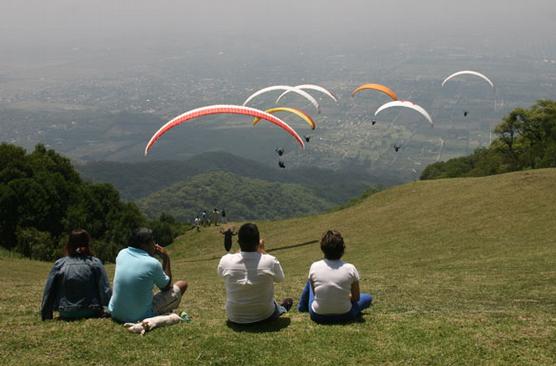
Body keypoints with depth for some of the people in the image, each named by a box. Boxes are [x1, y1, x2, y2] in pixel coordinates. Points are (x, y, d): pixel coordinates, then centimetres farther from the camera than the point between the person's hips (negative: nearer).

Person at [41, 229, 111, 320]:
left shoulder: (59, 264, 1)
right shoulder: (95, 263, -2)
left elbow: (49, 292, 5)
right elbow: (105, 290, -6)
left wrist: (46, 317, 15)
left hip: (66, 315, 3)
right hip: (91, 313, -3)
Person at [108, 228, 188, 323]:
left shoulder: (122, 254, -3)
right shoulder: (153, 263, -18)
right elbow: (166, 287, 2)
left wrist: (151, 254, 13)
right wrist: (166, 259, 5)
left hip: (116, 314, 6)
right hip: (141, 317, -6)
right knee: (182, 285, 8)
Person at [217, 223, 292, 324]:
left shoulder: (225, 261, -20)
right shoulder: (270, 261, -24)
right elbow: (280, 278, -2)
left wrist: (241, 251, 0)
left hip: (234, 317, 1)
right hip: (264, 316, -1)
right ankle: (282, 308, 59)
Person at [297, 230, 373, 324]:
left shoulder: (314, 267, -14)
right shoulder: (350, 269, -17)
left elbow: (314, 292, 2)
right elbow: (356, 298, -6)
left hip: (318, 316, -2)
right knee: (368, 298, 27)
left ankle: (302, 306, 44)